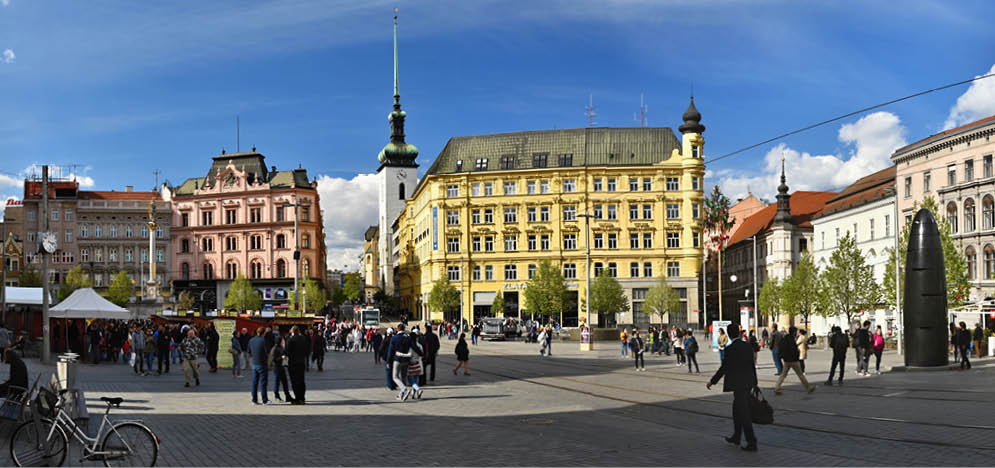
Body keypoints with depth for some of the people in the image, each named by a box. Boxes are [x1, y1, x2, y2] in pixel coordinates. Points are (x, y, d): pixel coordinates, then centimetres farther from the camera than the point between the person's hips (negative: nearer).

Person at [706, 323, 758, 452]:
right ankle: (736, 437, 33)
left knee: (744, 414, -4)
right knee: (737, 409, 23)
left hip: (738, 385, -8)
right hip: (748, 383, 8)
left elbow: (724, 367, -14)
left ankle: (752, 443, -5)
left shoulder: (730, 349, -17)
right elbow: (753, 365, 10)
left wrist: (712, 381, -3)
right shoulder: (748, 346, 4)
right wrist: (755, 383, 19)